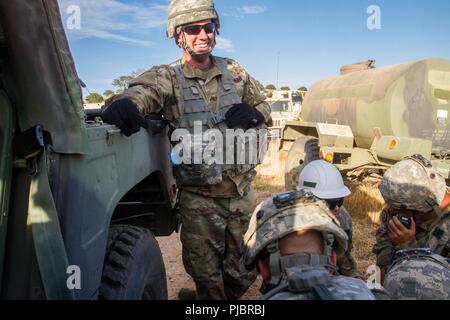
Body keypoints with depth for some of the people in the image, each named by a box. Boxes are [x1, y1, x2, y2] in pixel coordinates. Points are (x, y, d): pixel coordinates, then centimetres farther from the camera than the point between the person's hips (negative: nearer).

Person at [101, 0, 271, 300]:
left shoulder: (233, 71, 6)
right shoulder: (167, 77, -6)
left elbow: (264, 106, 15)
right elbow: (144, 89, -28)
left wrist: (252, 113, -9)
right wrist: (126, 103, -52)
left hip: (242, 192, 4)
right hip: (198, 197, -3)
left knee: (243, 271, 19)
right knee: (206, 273, 9)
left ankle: (230, 295, 47)